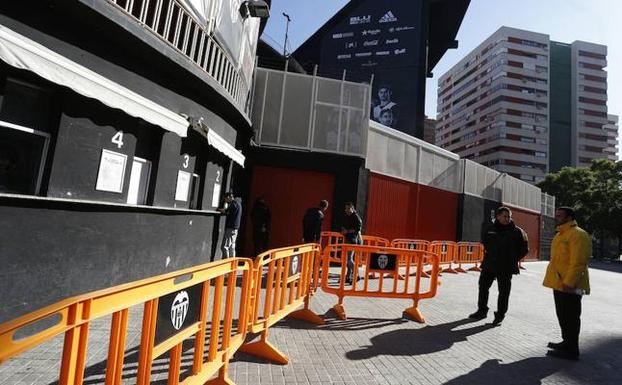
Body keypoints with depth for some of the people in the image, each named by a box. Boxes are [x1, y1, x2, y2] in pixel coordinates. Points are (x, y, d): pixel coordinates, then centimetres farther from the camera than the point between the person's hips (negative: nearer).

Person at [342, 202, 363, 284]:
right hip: (347, 239, 8)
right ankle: (348, 277, 20)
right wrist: (343, 230, 2)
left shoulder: (356, 217, -10)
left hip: (353, 239, -8)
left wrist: (347, 231, -17)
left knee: (349, 259, -12)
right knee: (347, 259, 11)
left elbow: (358, 229, -18)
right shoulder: (346, 217, 12)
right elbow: (343, 226, 23)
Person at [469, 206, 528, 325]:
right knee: (483, 287, 11)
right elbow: (484, 241, 22)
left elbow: (524, 249, 4)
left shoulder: (517, 231, -6)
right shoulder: (490, 229, 2)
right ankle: (482, 311, 26)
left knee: (503, 292, 3)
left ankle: (500, 315, 19)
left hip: (506, 268, -3)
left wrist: (513, 259, 3)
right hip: (489, 264, 4)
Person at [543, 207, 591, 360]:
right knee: (562, 315, 18)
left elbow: (578, 262, -22)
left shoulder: (578, 234, -15)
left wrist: (569, 283, -24)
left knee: (570, 317, 0)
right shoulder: (561, 234, 16)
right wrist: (556, 280, 21)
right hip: (559, 283, 10)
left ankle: (571, 350, 10)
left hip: (569, 286, -10)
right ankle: (567, 342, 31)